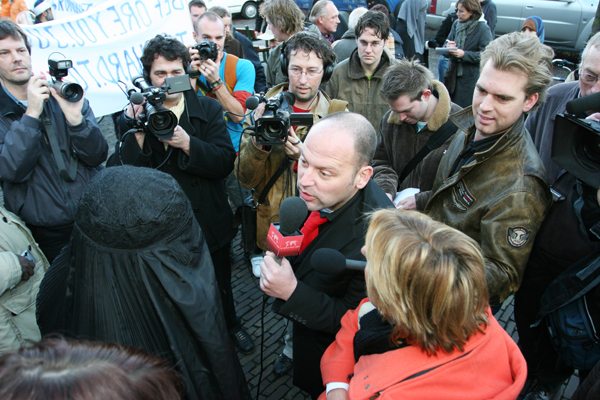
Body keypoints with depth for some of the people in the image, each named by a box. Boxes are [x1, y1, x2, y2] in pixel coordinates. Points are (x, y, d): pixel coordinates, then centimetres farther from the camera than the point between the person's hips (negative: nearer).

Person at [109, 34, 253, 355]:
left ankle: (230, 326, 51)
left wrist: (187, 143, -29)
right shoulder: (132, 117, -5)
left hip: (209, 223, 1)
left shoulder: (208, 109, -4)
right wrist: (138, 132, -27)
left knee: (219, 285, 23)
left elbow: (225, 163, -15)